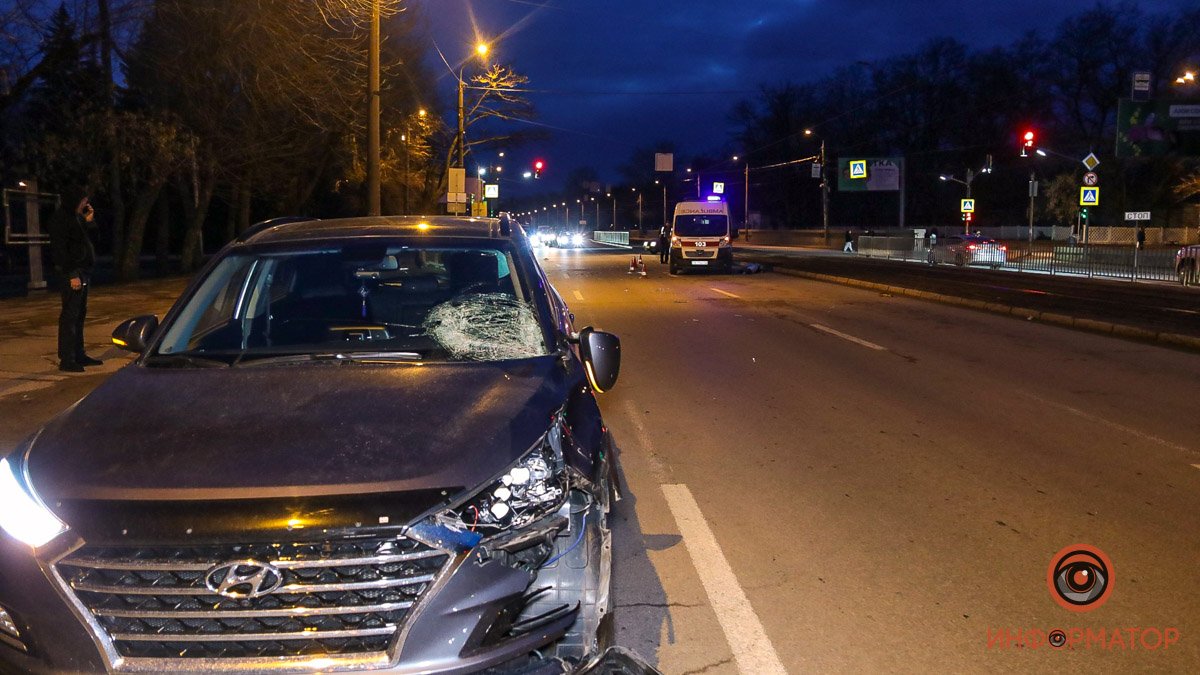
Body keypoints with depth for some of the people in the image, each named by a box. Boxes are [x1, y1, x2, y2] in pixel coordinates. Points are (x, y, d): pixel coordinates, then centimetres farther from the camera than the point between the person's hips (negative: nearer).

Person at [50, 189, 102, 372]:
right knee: (69, 315, -8)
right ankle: (66, 359, -6)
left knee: (79, 315, 14)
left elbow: (84, 242, 22)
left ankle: (79, 355, 21)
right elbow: (59, 250, -17)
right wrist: (72, 275, -20)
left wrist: (88, 221, 11)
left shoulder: (75, 217, 17)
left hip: (83, 272, 10)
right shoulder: (60, 219, -11)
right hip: (73, 273, -10)